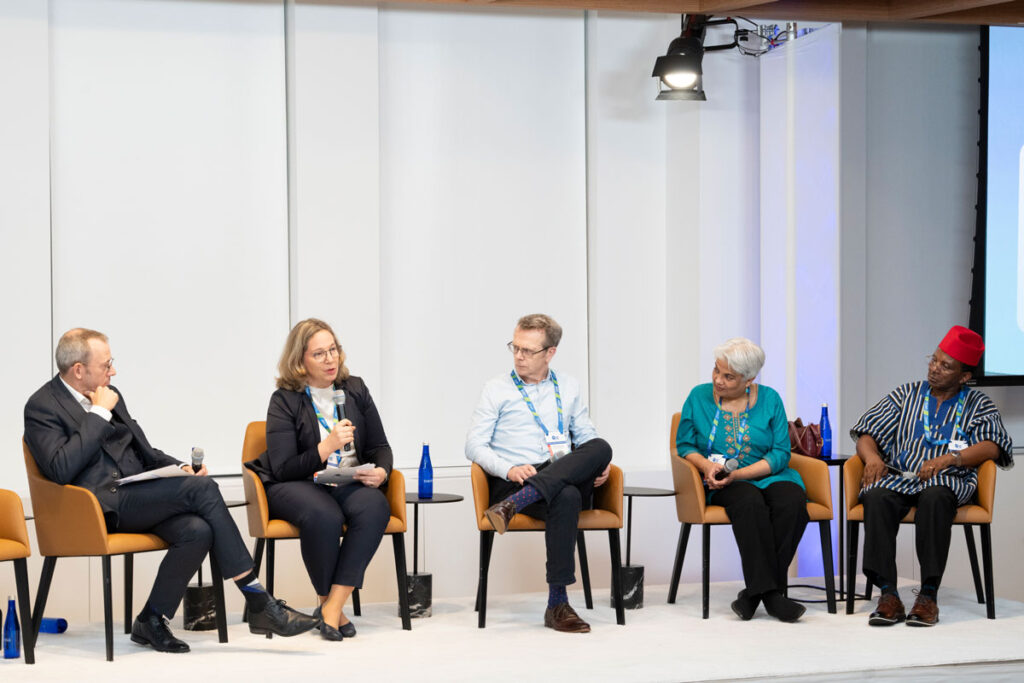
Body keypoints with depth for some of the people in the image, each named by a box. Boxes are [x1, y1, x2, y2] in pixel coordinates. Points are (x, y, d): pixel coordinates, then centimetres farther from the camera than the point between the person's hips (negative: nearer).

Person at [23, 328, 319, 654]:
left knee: (198, 530, -25)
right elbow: (61, 470, -20)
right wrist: (100, 414, -14)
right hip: (105, 504, -7)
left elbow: (144, 451, 25)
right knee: (203, 488, -23)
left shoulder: (108, 395, 19)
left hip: (139, 494, 8)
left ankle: (151, 622, -9)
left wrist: (180, 468, 4)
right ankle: (259, 604, -20)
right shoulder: (42, 407, -4)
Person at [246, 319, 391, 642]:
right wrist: (326, 447, -21)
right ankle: (330, 603, -15)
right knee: (324, 516, -37)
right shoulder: (284, 400, -3)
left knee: (374, 507, -31)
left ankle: (332, 607, -30)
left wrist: (381, 472, -8)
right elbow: (283, 469, -10)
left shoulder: (355, 390, 10)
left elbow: (380, 446, 15)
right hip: (295, 485, -3)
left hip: (350, 482, 4)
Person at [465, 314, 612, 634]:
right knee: (566, 497, -38)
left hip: (568, 477, 4)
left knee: (600, 448, -30)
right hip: (514, 483, -4)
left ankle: (514, 504, -41)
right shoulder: (497, 389, 10)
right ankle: (557, 604, -40)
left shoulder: (568, 387, 21)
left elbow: (586, 437, 23)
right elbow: (474, 445, 4)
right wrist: (509, 470, -16)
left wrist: (599, 464, -1)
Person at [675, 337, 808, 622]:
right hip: (721, 484, -1)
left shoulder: (769, 399, 4)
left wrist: (737, 473, -15)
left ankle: (754, 592, -27)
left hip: (768, 475, 1)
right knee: (750, 503, -36)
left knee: (792, 502, -32)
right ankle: (769, 592, -35)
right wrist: (707, 465, -14)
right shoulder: (699, 396, 6)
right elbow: (684, 445, 9)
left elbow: (780, 454, -1)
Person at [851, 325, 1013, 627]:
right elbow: (866, 435, 16)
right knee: (876, 497, -34)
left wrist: (947, 459, -20)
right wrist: (872, 456, -9)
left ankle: (929, 595, -37)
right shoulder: (905, 395, 21)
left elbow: (992, 447, -4)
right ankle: (888, 595, -36)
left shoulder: (978, 404, 15)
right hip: (899, 476, 2)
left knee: (934, 497, -39)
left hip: (948, 480, -2)